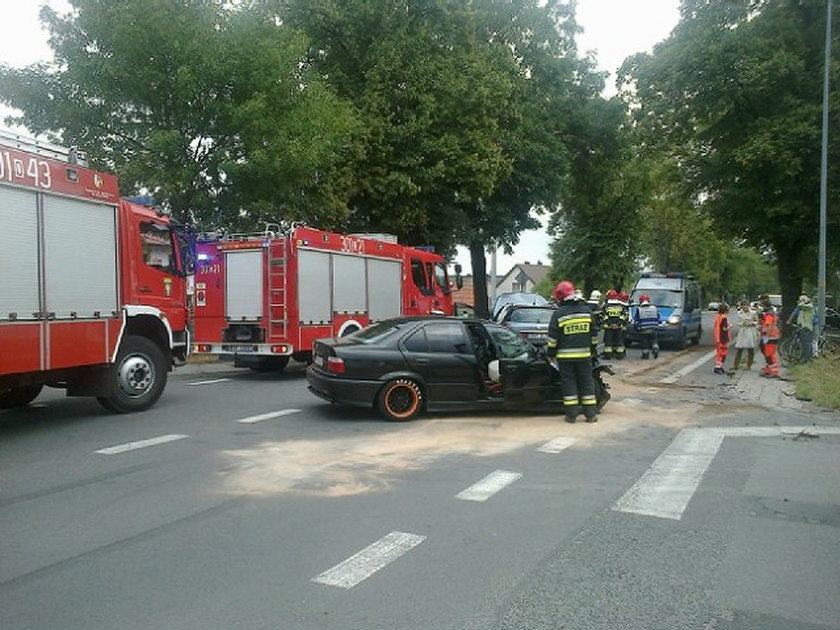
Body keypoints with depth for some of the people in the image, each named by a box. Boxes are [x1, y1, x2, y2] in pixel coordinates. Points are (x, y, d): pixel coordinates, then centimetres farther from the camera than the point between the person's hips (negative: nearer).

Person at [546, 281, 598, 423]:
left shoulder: (558, 314, -8)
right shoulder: (586, 310, 4)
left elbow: (553, 338, -7)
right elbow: (593, 332, 12)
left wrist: (550, 354, 4)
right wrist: (592, 349, 21)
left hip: (565, 355, -3)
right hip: (584, 354, 3)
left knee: (568, 383, 4)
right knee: (586, 382, 10)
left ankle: (571, 414, 5)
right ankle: (591, 414, 13)